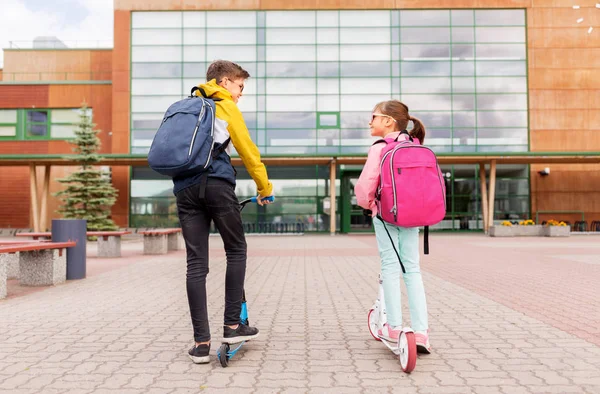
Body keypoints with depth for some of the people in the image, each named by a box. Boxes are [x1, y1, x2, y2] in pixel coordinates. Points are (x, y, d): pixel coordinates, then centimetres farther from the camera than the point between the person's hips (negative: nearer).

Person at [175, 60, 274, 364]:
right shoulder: (226, 107, 9)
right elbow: (248, 151, 7)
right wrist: (265, 188, 15)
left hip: (184, 188, 5)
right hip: (216, 184, -5)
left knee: (196, 264, 2)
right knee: (236, 250, 10)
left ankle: (201, 342, 3)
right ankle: (232, 325, 9)